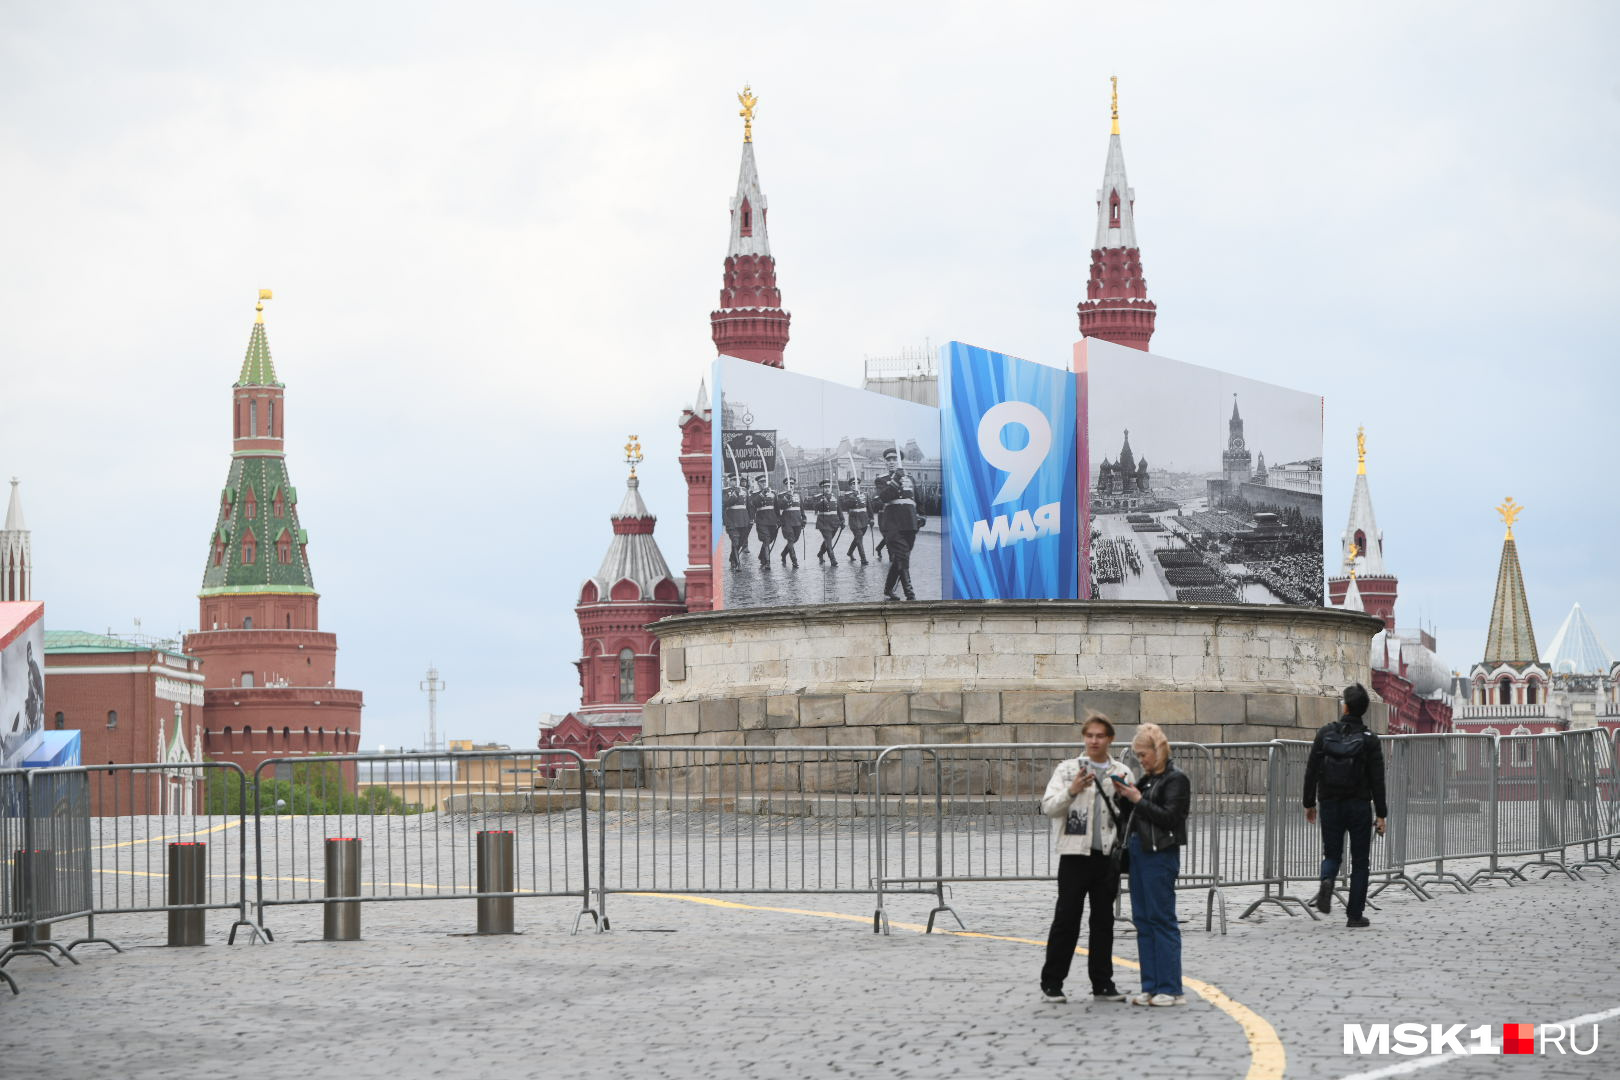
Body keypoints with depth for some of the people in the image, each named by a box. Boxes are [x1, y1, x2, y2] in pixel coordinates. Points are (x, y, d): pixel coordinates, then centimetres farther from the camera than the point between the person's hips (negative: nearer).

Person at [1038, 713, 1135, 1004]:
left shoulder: (1121, 774, 11)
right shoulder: (1067, 769, 4)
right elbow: (1048, 806, -3)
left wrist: (1125, 798, -7)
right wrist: (1071, 791, -20)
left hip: (1107, 857, 3)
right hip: (1075, 854, -3)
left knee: (1103, 921, 7)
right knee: (1066, 920, -2)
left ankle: (1102, 983, 13)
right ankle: (1051, 983, 4)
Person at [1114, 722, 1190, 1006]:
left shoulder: (1175, 779, -8)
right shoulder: (1148, 779, 16)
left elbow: (1170, 817, -16)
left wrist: (1138, 799, -14)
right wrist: (1125, 795, 4)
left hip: (1161, 854, -9)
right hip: (1139, 851, 9)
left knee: (1162, 918, -7)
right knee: (1143, 919, 9)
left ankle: (1171, 990, -4)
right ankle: (1151, 986, 13)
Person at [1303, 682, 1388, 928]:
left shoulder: (1325, 733, -1)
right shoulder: (1369, 740, -7)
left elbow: (1311, 771, 0)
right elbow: (1377, 781, -8)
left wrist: (1309, 803, 10)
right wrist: (1381, 815, -3)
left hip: (1330, 805, 1)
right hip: (1359, 806, -1)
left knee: (1332, 855, 14)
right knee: (1360, 861, 8)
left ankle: (1327, 880, -21)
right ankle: (1355, 914, 6)